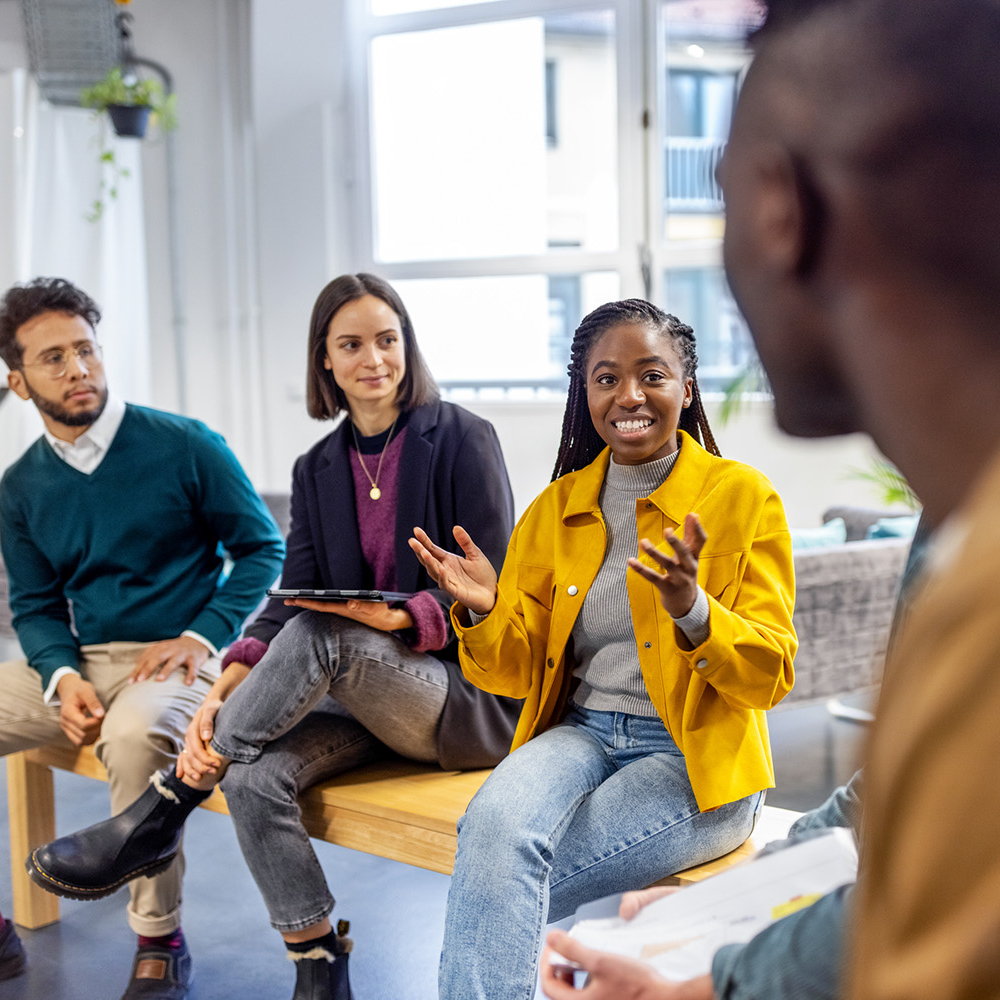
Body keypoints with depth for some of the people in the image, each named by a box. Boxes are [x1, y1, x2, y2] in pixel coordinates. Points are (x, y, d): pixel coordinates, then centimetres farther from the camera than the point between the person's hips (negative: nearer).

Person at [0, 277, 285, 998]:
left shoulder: (184, 446, -4)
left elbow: (263, 547, 1)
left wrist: (201, 638, -12)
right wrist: (63, 679, -10)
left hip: (180, 657, -5)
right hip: (80, 662, 5)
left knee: (133, 735, -38)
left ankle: (160, 941, -18)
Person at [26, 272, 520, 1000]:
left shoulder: (462, 439, -4)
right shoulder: (318, 469, 12)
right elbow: (289, 600, 2)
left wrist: (400, 617, -27)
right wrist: (224, 693, -16)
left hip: (477, 700, -5)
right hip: (366, 700, 5)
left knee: (319, 636, -33)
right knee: (255, 776, -26)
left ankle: (157, 819, -19)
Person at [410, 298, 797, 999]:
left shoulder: (743, 495, -1)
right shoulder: (557, 508, 11)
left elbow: (771, 675, -6)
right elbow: (520, 672, 11)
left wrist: (691, 610, -25)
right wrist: (484, 613, -10)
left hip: (696, 761, -4)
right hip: (580, 734, 4)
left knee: (497, 878, -27)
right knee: (495, 821, -31)